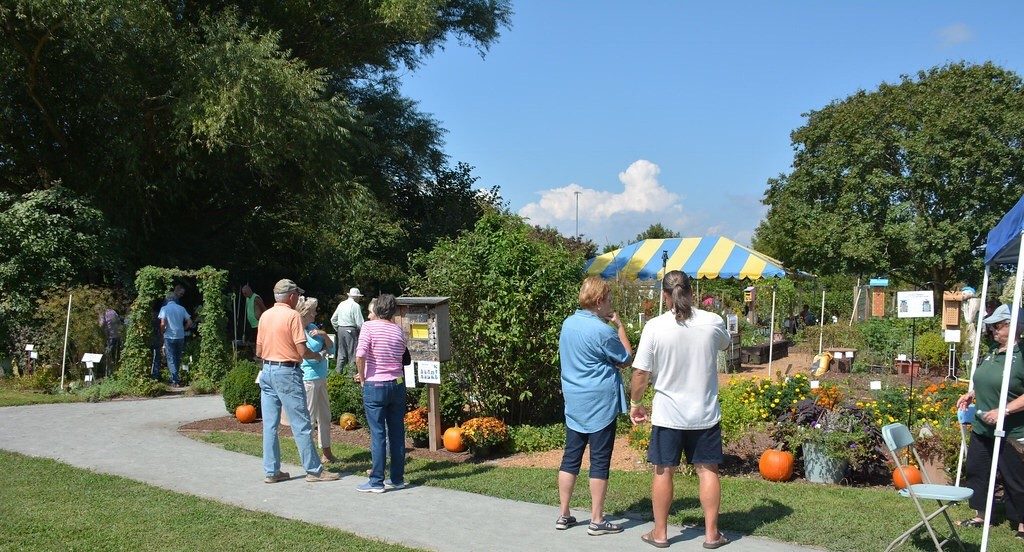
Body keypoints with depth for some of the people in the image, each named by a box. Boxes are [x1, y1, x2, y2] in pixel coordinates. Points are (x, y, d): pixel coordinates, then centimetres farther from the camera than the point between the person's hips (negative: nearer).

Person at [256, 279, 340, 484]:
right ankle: (314, 470, 4)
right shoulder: (293, 316, -10)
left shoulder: (265, 316, 10)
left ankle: (271, 471, 12)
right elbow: (302, 352, -14)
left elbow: (258, 351, 13)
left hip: (267, 371, 7)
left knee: (270, 424, 9)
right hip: (287, 373, -7)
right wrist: (317, 356, 5)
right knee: (301, 424, -1)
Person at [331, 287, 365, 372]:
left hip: (341, 329, 7)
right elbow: (359, 323, -14)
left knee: (341, 351, 14)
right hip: (351, 330, -7)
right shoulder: (355, 305, -11)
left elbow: (333, 319, 15)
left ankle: (338, 371, 15)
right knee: (352, 353, -1)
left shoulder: (341, 304, 10)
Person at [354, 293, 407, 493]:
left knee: (378, 434, -2)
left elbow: (360, 355, -21)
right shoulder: (399, 330, 7)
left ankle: (377, 481, 1)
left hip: (375, 386, -4)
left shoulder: (369, 327, -9)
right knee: (397, 433, 10)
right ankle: (397, 478, 17)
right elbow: (401, 356, 12)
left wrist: (362, 377, -4)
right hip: (397, 385, 5)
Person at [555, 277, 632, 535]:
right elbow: (626, 358, -5)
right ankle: (597, 520, 7)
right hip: (600, 403, -7)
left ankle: (564, 515, 18)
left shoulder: (568, 323, 6)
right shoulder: (601, 330, -18)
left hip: (574, 402, 7)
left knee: (570, 458, 12)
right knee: (600, 461, 1)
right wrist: (619, 325, 0)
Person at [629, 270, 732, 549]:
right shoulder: (713, 322, -6)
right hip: (705, 412, 2)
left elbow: (640, 374, -10)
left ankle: (660, 533, 19)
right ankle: (712, 533, 17)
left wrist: (635, 404, 6)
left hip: (667, 414, -2)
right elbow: (724, 344, 19)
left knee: (663, 471, 9)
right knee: (708, 470, 11)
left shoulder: (654, 327, -13)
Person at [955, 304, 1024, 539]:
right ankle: (979, 516, 30)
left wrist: (1003, 410, -27)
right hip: (982, 428, 9)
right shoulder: (992, 354, 10)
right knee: (976, 471, 16)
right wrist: (971, 394, 12)